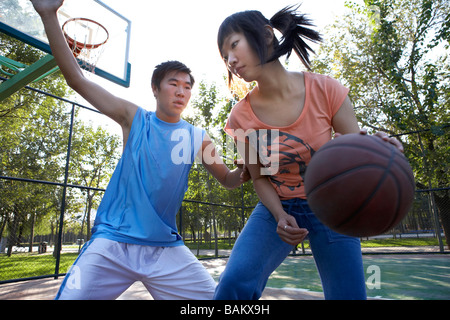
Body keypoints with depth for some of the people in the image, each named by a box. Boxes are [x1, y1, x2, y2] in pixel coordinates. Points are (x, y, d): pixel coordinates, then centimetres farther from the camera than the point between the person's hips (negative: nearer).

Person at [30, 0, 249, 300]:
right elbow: (77, 78, 0)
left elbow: (227, 179, 12)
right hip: (113, 242, -1)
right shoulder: (134, 118, 1)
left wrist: (245, 171, -10)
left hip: (167, 248, 2)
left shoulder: (198, 137, 5)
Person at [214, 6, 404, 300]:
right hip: (277, 209, 0)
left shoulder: (324, 89, -16)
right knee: (233, 283, -24)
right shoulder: (241, 117, -12)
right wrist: (280, 216, -17)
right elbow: (260, 178, -1)